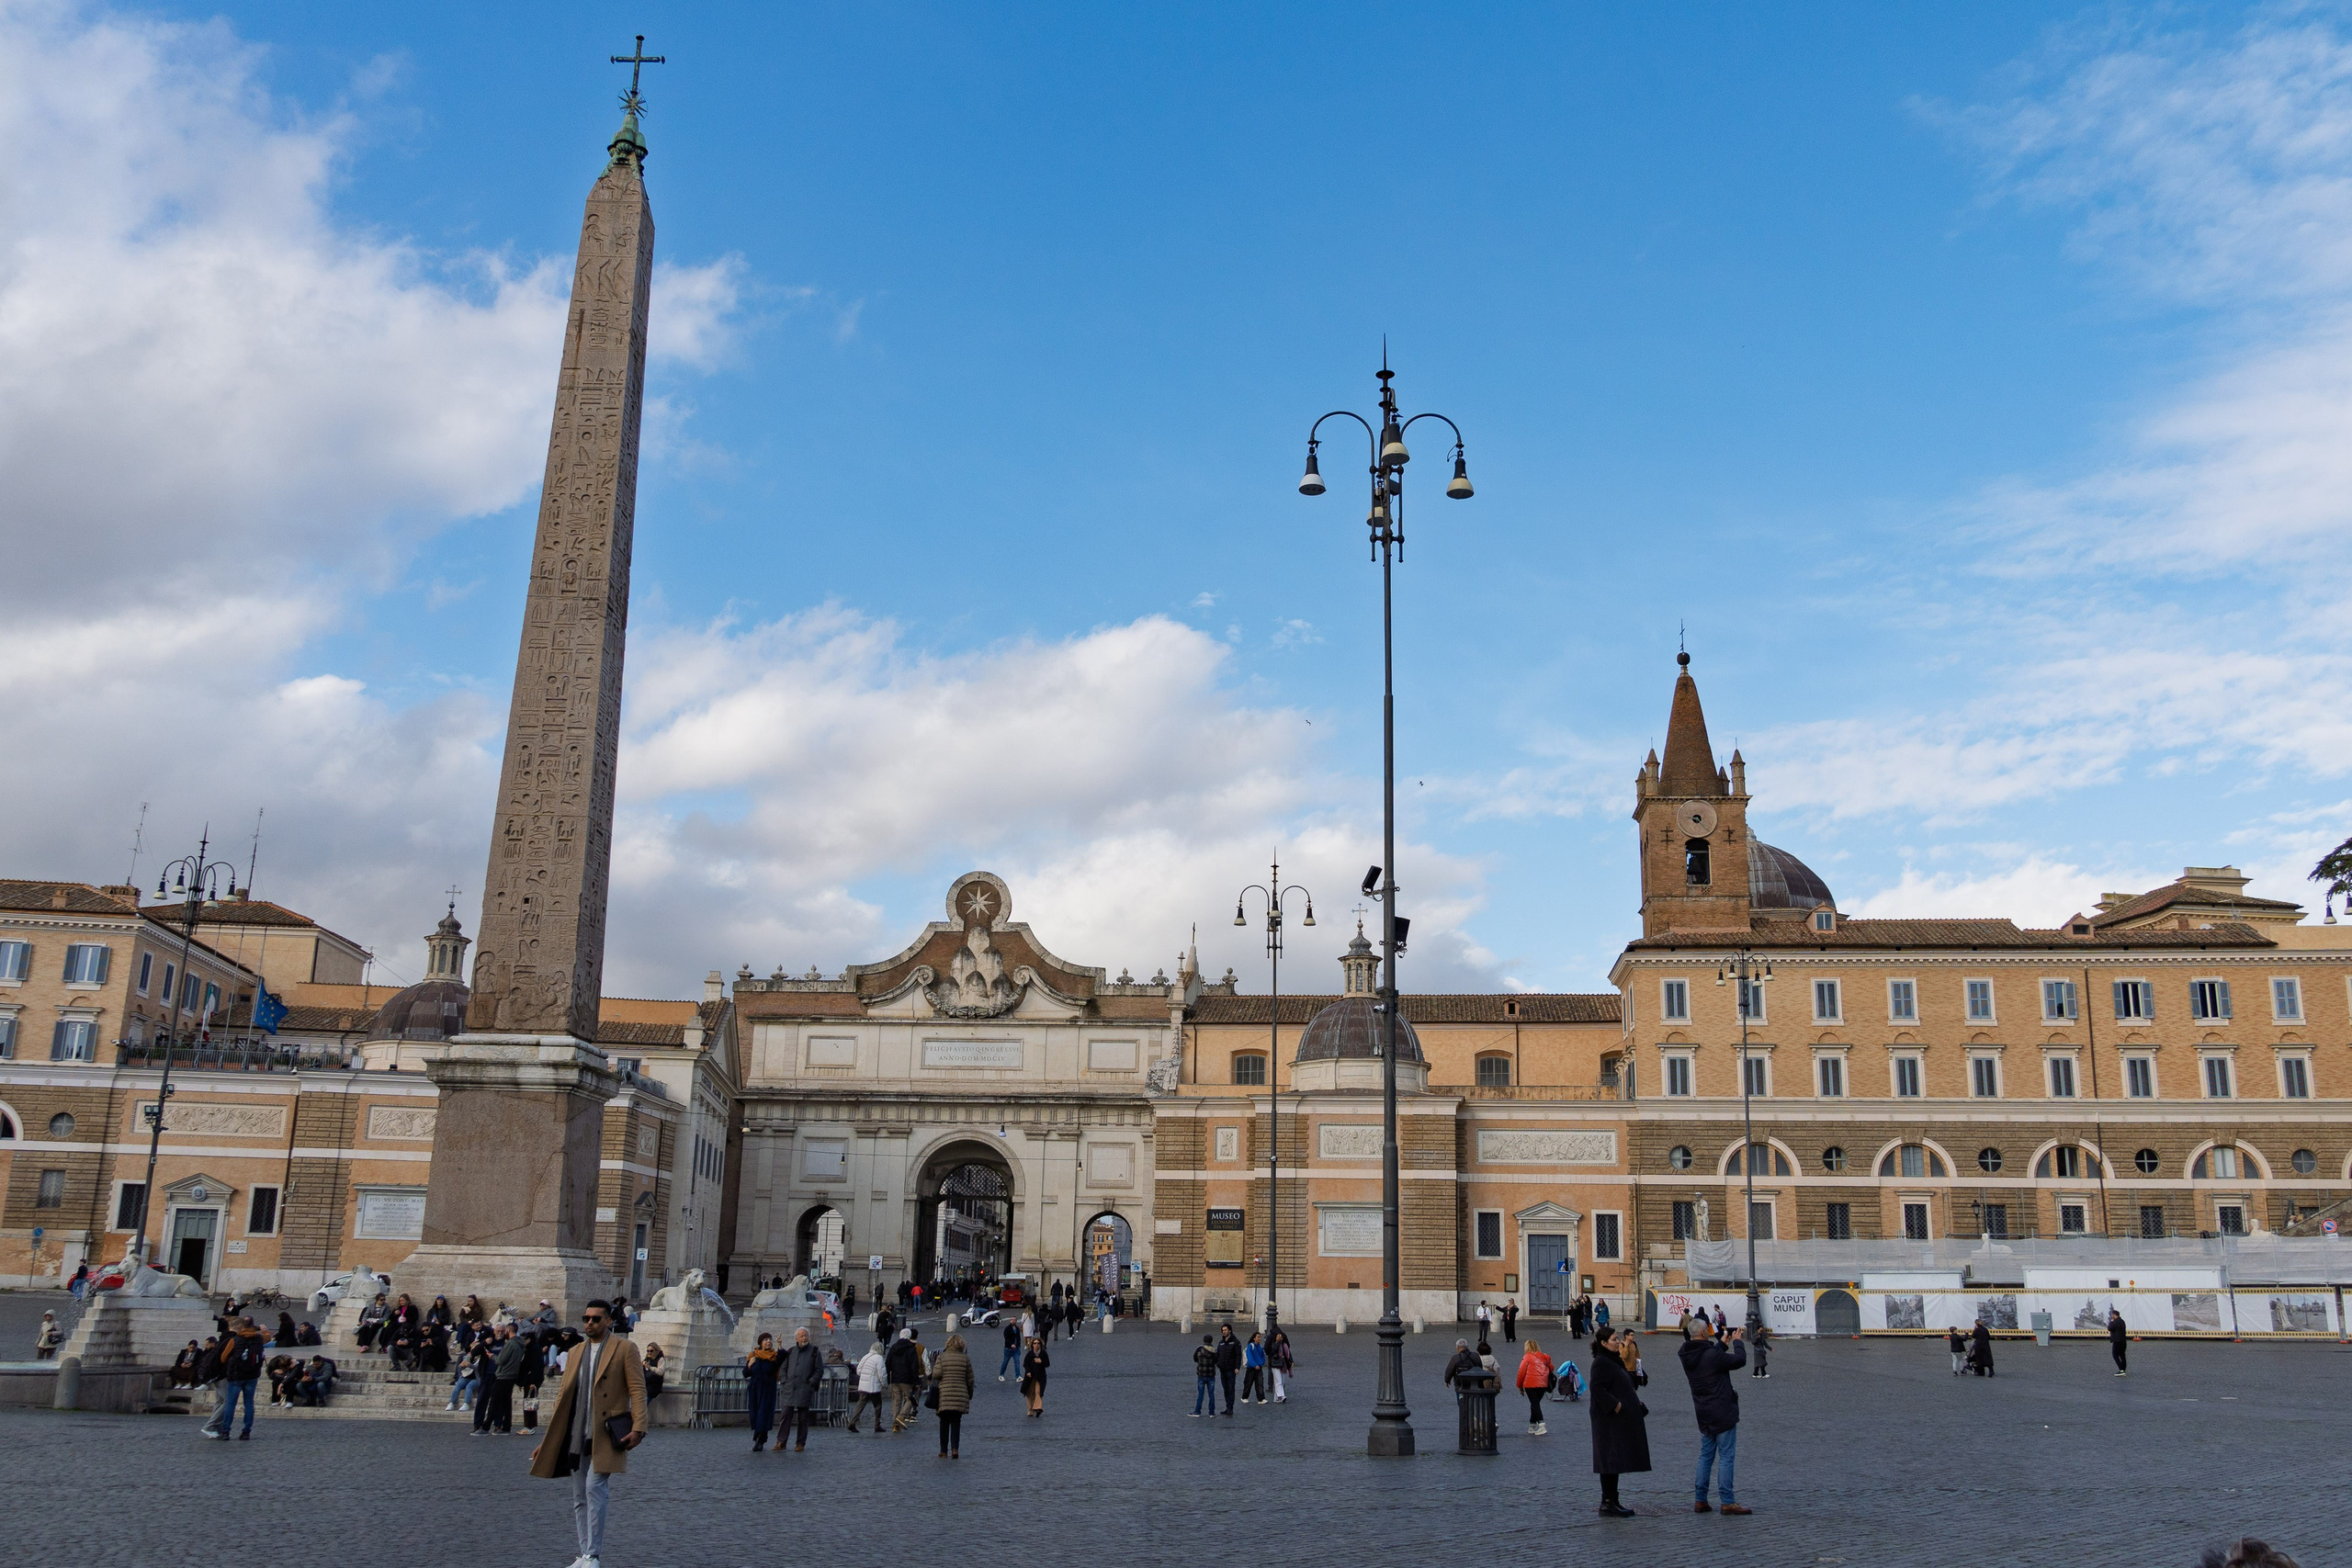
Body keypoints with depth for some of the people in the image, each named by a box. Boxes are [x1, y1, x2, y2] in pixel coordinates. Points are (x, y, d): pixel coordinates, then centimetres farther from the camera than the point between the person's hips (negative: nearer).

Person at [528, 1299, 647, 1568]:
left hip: (606, 1435, -6)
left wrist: (638, 1427, -18)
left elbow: (637, 1390, -7)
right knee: (580, 1497, 8)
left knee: (595, 1488, -15)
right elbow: (564, 1396, 16)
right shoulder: (576, 1352, 15)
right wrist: (548, 1441, 12)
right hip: (577, 1435, 6)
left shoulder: (625, 1349, -2)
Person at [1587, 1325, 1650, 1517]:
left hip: (1620, 1421, 10)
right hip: (1610, 1420, -10)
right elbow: (1597, 1389, -23)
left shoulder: (1614, 1361, 17)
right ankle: (1607, 1504, -4)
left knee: (1616, 1461, 12)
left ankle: (1612, 1502, 17)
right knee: (1611, 1460, -7)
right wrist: (1615, 1405, -25)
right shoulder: (1601, 1363, -15)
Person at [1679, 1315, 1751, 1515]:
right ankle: (1727, 1502, 0)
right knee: (1726, 1456, -1)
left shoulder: (1687, 1356, 3)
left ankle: (1700, 1500, 15)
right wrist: (1737, 1341, 4)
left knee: (1706, 1456, 14)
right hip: (1722, 1413, -8)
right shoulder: (1711, 1355, -22)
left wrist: (1722, 1344, 25)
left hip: (1704, 1415, 8)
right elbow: (1739, 1360, -12)